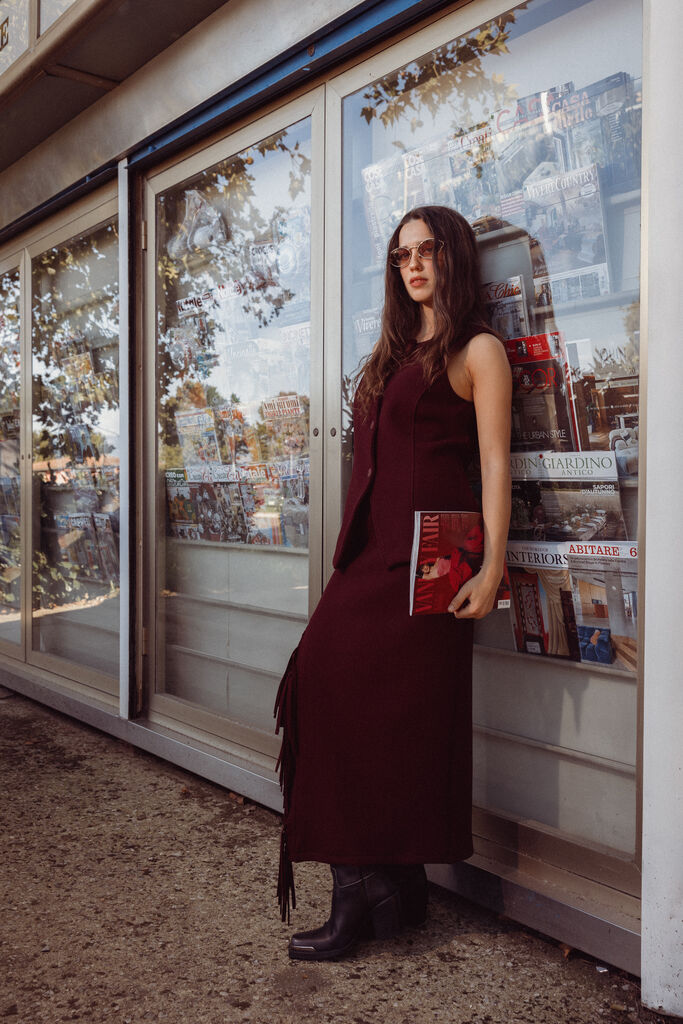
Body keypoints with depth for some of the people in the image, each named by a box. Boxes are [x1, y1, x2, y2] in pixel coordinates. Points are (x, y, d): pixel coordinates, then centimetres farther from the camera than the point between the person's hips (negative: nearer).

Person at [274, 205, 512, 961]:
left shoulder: (477, 349, 1)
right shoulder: (395, 351, 23)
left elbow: (494, 463, -6)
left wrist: (492, 566, -15)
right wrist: (353, 550, 17)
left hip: (427, 555, -7)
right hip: (371, 550, 7)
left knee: (403, 708, -4)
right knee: (333, 679, -4)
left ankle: (385, 884, 12)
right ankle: (366, 885, 6)